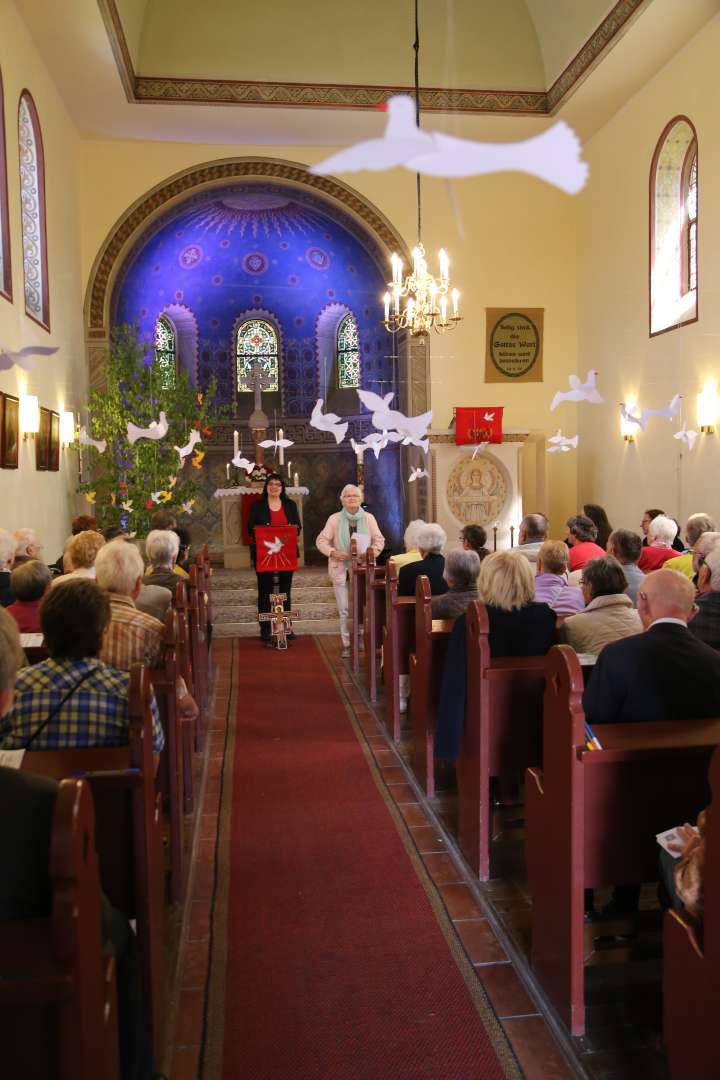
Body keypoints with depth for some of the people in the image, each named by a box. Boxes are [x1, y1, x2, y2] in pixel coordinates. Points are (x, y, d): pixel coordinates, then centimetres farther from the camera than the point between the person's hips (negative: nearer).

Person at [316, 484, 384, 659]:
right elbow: (321, 540, 1)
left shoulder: (369, 518, 5)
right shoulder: (334, 519, 2)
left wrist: (373, 551, -13)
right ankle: (347, 644, 9)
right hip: (342, 570, -1)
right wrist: (332, 552, -16)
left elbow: (379, 539, 6)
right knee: (344, 609, 1)